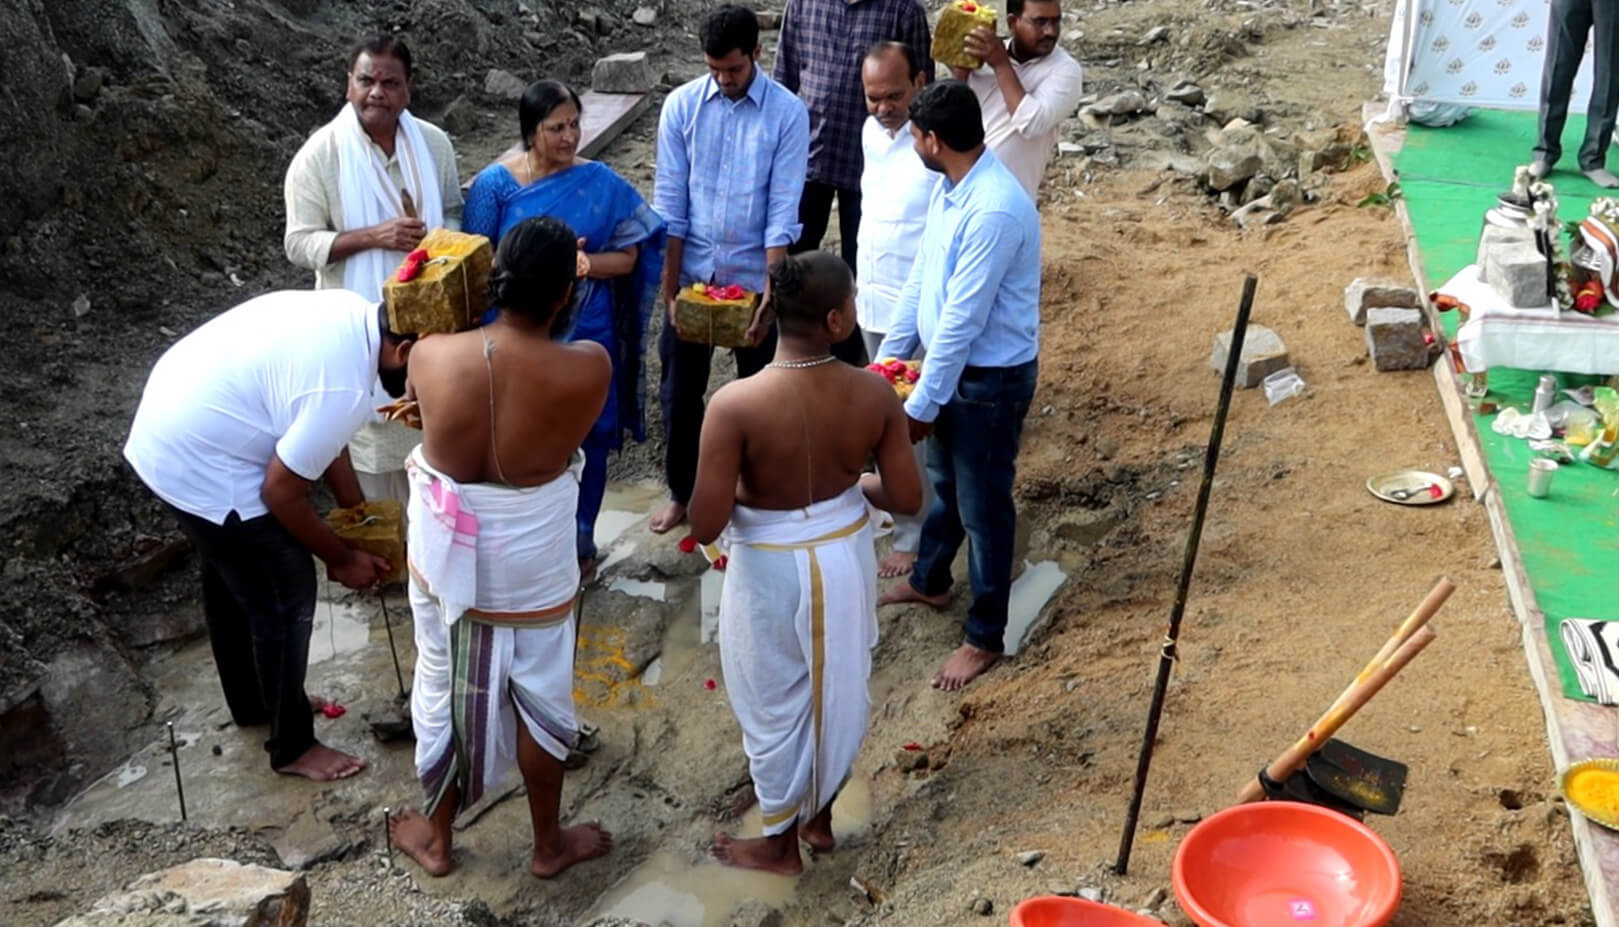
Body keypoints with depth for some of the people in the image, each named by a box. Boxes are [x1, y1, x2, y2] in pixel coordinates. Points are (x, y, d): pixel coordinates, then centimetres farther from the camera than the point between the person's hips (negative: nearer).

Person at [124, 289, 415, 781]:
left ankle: (252, 702, 47)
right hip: (198, 465, -10)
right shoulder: (344, 389, -29)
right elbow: (281, 492, -19)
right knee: (286, 600, 5)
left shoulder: (349, 313, -1)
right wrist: (341, 558, -4)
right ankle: (292, 746, 21)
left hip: (168, 429, 10)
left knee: (231, 579, 26)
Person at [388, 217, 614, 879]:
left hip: (446, 557, 2)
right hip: (533, 569, -1)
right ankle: (548, 844, 40)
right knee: (539, 698, 20)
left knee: (443, 693, 22)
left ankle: (436, 839, 42)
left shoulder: (430, 356, -19)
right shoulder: (588, 368, -25)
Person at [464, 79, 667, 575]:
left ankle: (580, 542, 28)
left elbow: (626, 257, -3)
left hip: (586, 335, 1)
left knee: (586, 440, 10)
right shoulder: (495, 184, -6)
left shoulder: (600, 183, -5)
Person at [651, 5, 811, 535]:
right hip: (691, 273, 2)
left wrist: (769, 294, -19)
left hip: (753, 276, -2)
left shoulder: (787, 114, -11)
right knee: (679, 391, 10)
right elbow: (669, 202, -4)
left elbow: (782, 210, -13)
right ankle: (681, 493, 28)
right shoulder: (681, 106, -5)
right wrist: (669, 288, -8)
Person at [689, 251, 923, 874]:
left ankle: (780, 845, 38)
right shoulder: (875, 394, -18)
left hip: (771, 570, -3)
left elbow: (705, 526, -23)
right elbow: (907, 499, -9)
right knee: (837, 694, 26)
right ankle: (819, 817, 47)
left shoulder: (735, 405, -27)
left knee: (776, 708, 18)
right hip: (846, 557, 3)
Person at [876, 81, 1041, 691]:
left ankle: (985, 637, 21)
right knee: (944, 482, 27)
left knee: (982, 505, 5)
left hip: (991, 377, -9)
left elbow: (962, 319, -28)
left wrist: (921, 405, -22)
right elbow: (919, 280, 9)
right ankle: (929, 580, 49)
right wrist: (888, 358, 12)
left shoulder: (994, 211, -30)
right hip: (952, 363, 9)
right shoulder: (949, 190, 1)